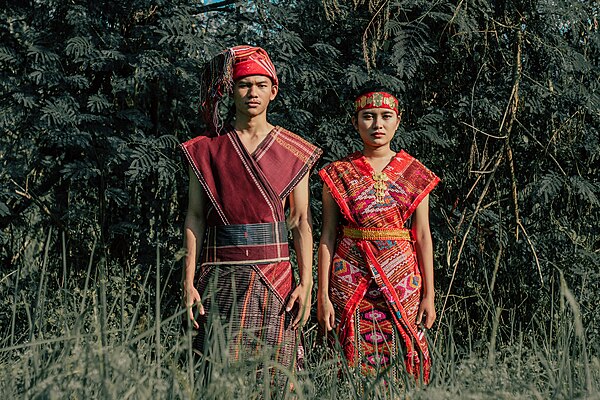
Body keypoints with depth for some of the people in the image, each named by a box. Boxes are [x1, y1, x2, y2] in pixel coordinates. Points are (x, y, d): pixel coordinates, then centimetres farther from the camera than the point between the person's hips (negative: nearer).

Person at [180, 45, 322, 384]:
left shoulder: (294, 152, 7)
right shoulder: (206, 148, 7)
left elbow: (302, 223, 5)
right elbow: (195, 217, 6)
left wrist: (306, 283, -4)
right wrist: (189, 283, -1)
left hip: (275, 276, 0)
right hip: (221, 276, 0)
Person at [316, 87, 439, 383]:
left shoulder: (415, 174, 6)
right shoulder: (338, 174, 3)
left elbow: (423, 237, 5)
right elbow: (327, 237, 1)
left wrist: (429, 294, 1)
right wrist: (323, 295, -3)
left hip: (402, 279, 1)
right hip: (351, 279, -1)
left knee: (401, 358, -1)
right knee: (359, 361, -1)